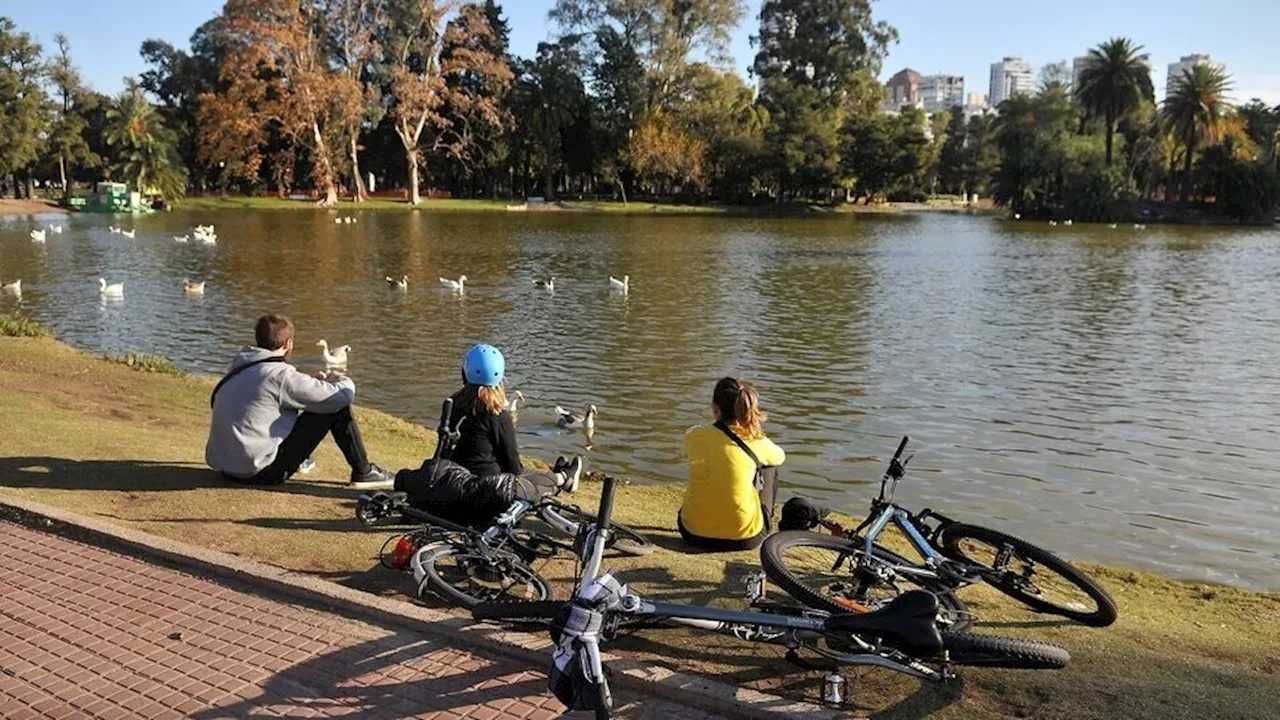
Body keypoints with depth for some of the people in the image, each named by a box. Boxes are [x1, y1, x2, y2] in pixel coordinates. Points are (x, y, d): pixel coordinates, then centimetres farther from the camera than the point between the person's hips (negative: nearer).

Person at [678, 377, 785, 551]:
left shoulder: (694, 436, -7)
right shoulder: (757, 443, -10)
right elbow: (780, 457, 14)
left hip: (694, 534, 2)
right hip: (744, 539, -2)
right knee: (769, 467, 21)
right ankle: (764, 526, 33)